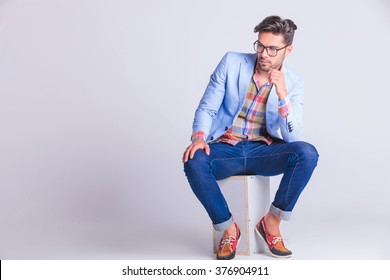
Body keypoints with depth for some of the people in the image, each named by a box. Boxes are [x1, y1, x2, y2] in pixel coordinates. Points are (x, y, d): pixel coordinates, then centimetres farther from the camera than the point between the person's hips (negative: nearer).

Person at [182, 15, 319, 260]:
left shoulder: (294, 83, -1)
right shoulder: (232, 63, -2)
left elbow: (292, 136, -9)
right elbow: (207, 108, -1)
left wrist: (282, 94, -23)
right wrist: (199, 137, -22)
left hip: (263, 152, 1)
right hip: (225, 149, -1)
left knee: (307, 153, -28)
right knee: (194, 162, -33)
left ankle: (272, 221, -8)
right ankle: (229, 228, -10)